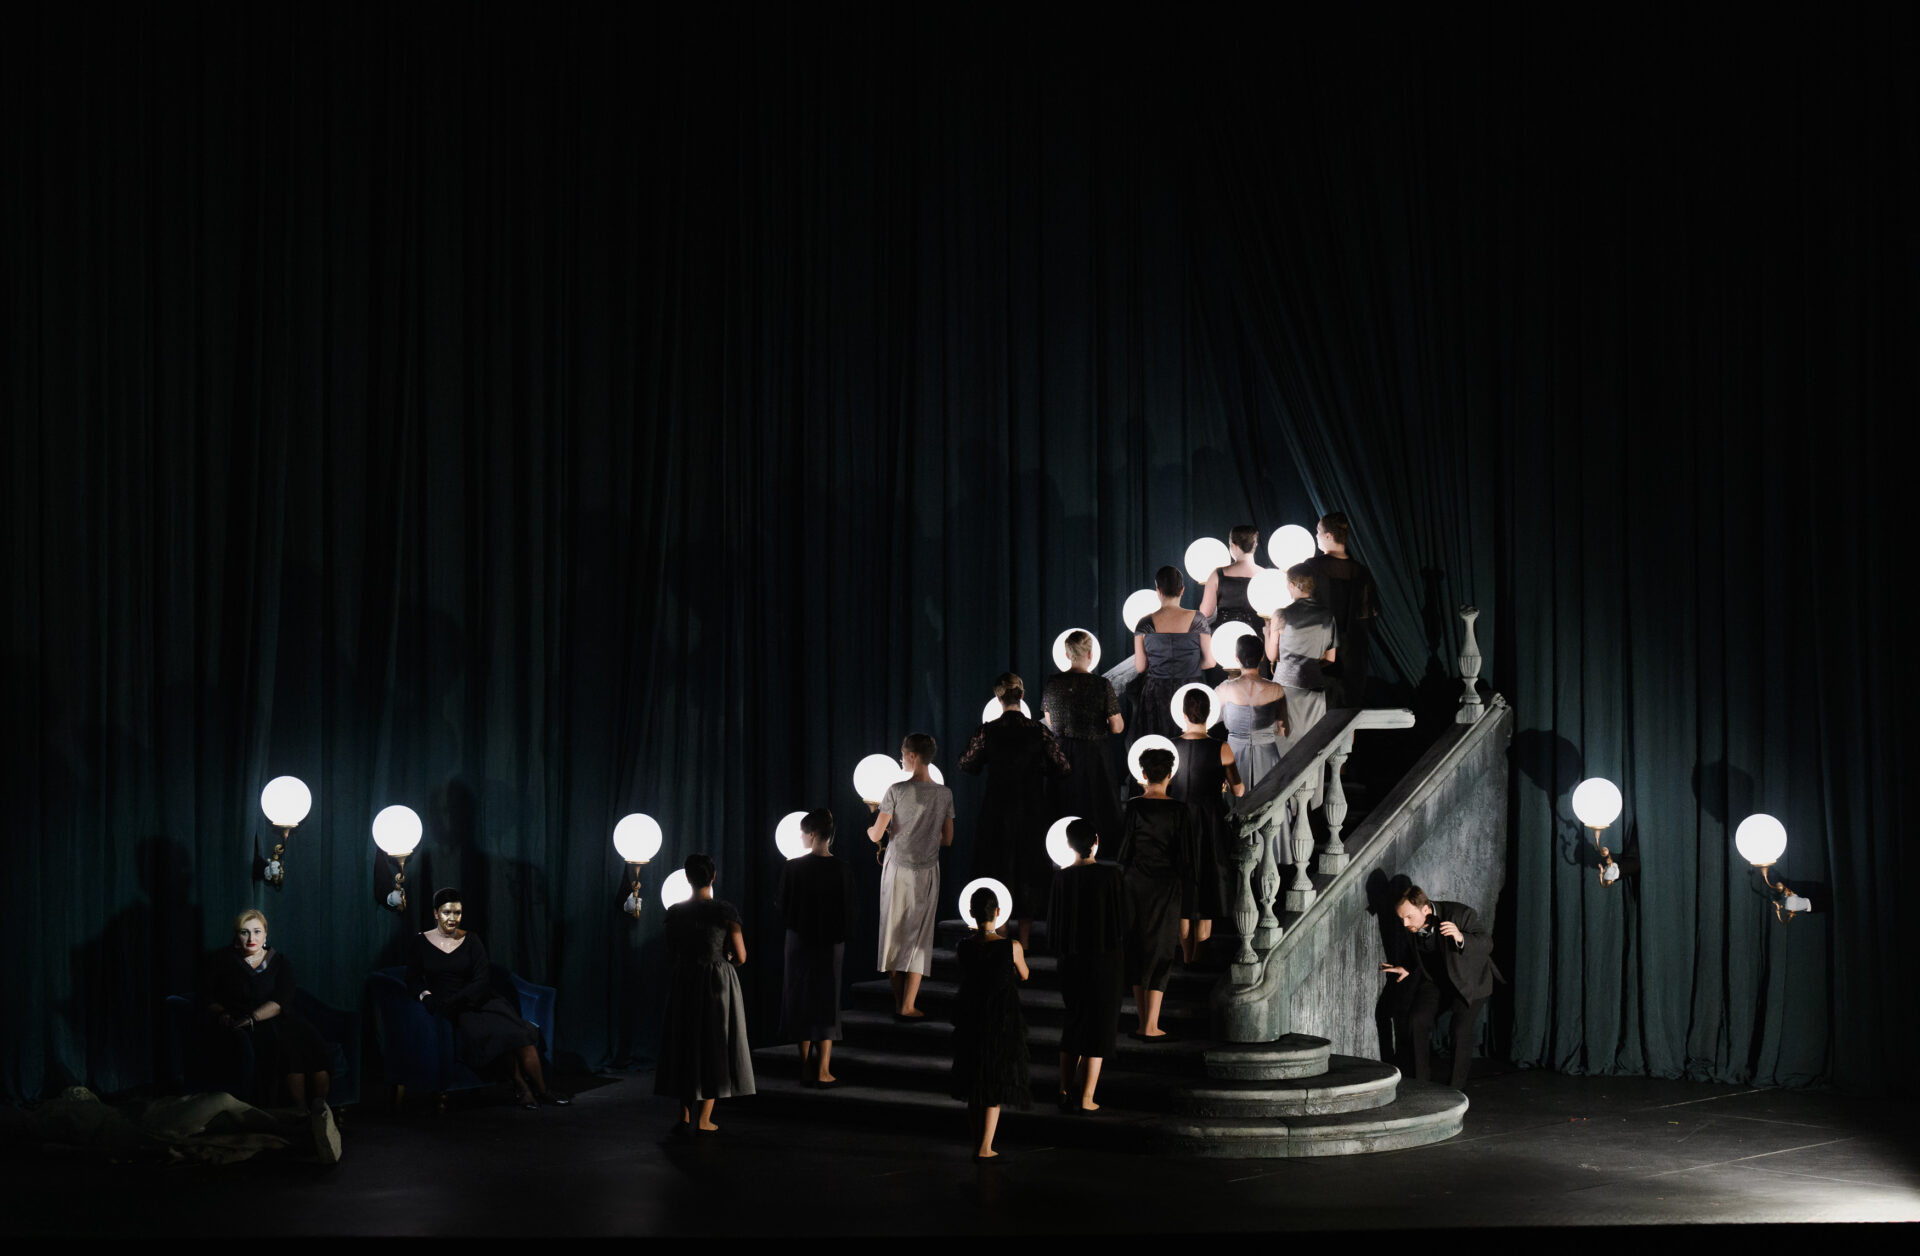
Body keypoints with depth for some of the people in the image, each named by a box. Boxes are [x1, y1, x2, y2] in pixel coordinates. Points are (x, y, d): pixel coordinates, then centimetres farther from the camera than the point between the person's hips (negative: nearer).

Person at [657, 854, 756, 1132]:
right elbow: (740, 957, -7)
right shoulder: (725, 912, -9)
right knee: (714, 1046, 7)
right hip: (719, 984, -2)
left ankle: (686, 1117, 7)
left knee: (684, 1047, 11)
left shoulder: (674, 913, -3)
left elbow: (670, 957, 3)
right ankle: (704, 1119, 5)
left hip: (683, 985, 2)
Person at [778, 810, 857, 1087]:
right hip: (832, 942, 1)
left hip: (800, 940, -1)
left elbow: (783, 909, -6)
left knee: (801, 1001, 10)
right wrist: (843, 937, 11)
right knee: (827, 1002, 9)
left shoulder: (792, 868, -12)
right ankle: (824, 1070, 3)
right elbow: (848, 911, -3)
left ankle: (806, 1067, 10)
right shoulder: (842, 870, -8)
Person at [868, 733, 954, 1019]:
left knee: (894, 934, 12)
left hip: (897, 870, -1)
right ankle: (907, 1007, 2)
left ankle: (898, 1002, 18)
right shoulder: (945, 794, -3)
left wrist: (869, 830, 15)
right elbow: (947, 840, 5)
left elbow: (876, 835, -8)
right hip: (927, 873, 1)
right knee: (918, 938, 5)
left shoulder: (897, 791, -11)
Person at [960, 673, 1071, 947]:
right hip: (1030, 812, 0)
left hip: (996, 812, 0)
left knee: (997, 866, 11)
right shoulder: (1038, 730, -10)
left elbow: (967, 765, 1)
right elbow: (1062, 767, -5)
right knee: (1028, 867, 12)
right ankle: (1025, 938, 15)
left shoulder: (987, 731, -10)